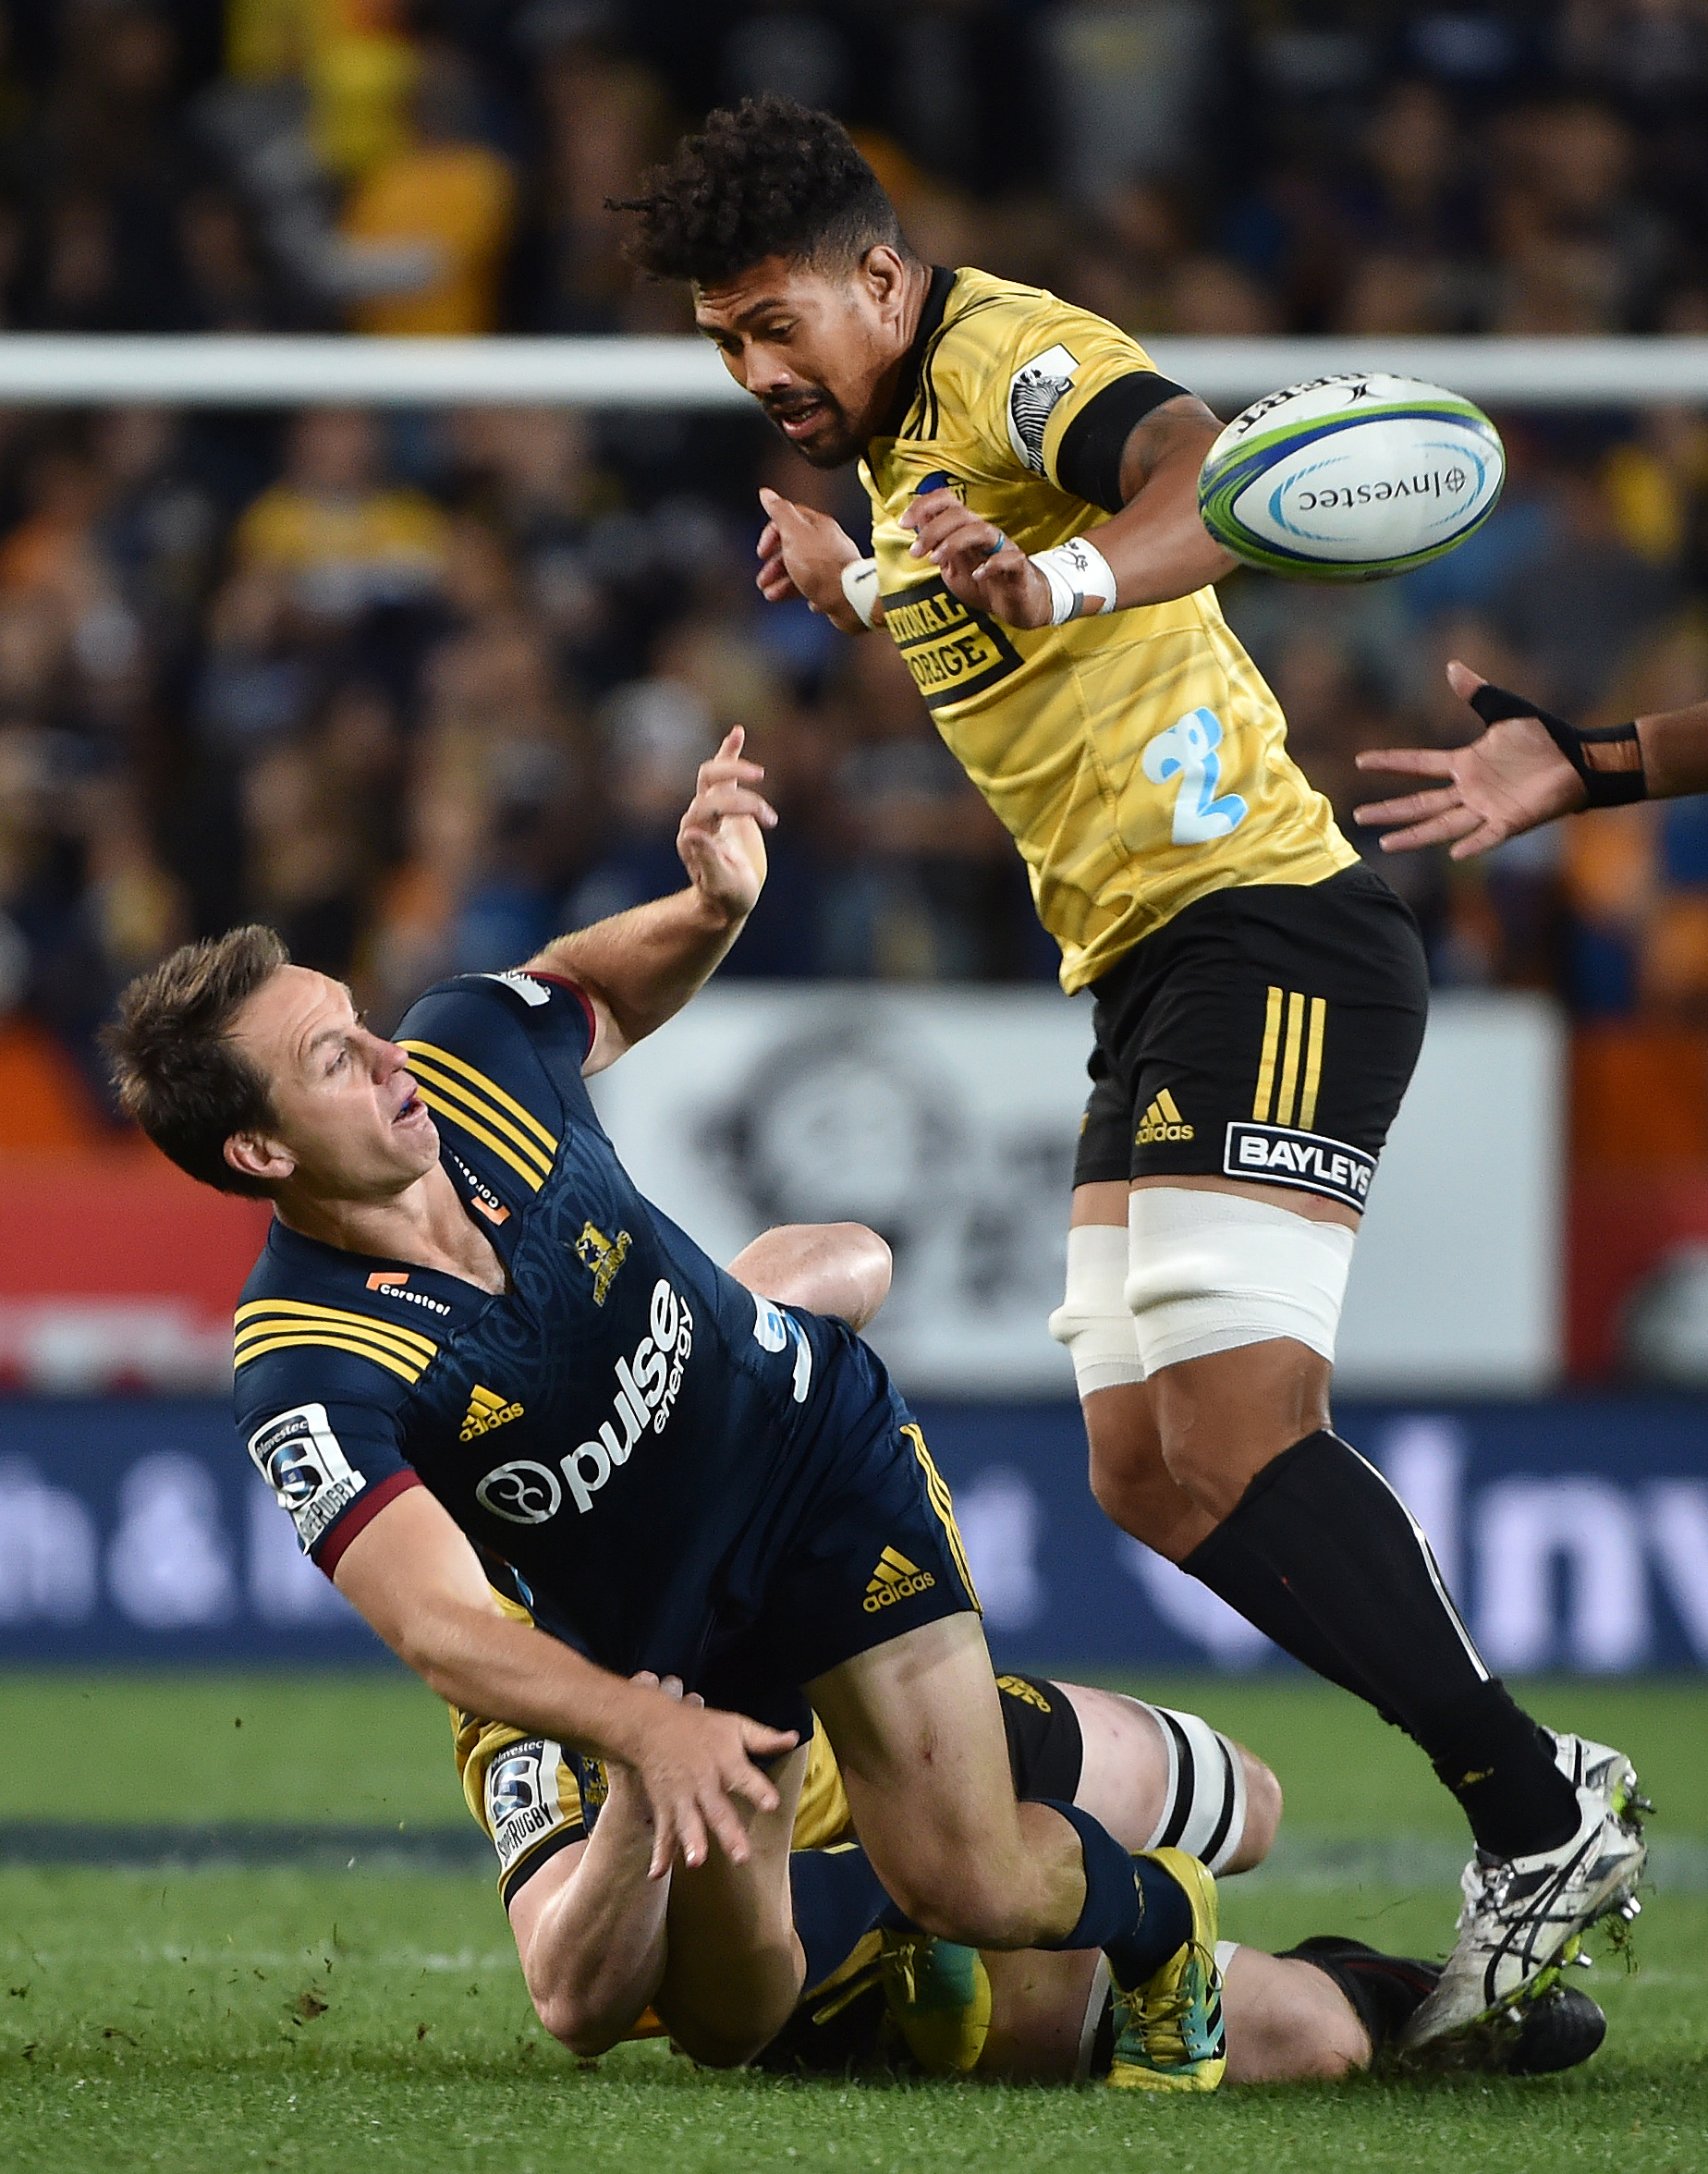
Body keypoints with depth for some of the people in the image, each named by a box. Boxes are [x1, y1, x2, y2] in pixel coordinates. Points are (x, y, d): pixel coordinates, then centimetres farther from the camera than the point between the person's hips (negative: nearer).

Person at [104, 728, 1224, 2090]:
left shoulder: (471, 1051, -18)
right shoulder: (306, 1380, -30)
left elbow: (607, 992, 8)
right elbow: (438, 1629, -38)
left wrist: (713, 906, -14)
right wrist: (643, 1730, -54)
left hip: (826, 1455, 1)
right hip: (656, 1639, -1)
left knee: (970, 1886, -13)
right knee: (730, 2020, 5)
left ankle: (1158, 1918, 20)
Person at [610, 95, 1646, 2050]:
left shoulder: (1012, 360, -12)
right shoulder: (900, 436, 18)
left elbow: (1219, 477, -35)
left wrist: (1055, 577, -51)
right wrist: (857, 590, 33)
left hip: (1265, 937, -10)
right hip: (1151, 974, 10)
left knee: (1234, 1433, -21)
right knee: (1147, 1471, 4)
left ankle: (1540, 1816, -16)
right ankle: (1529, 1801, 7)